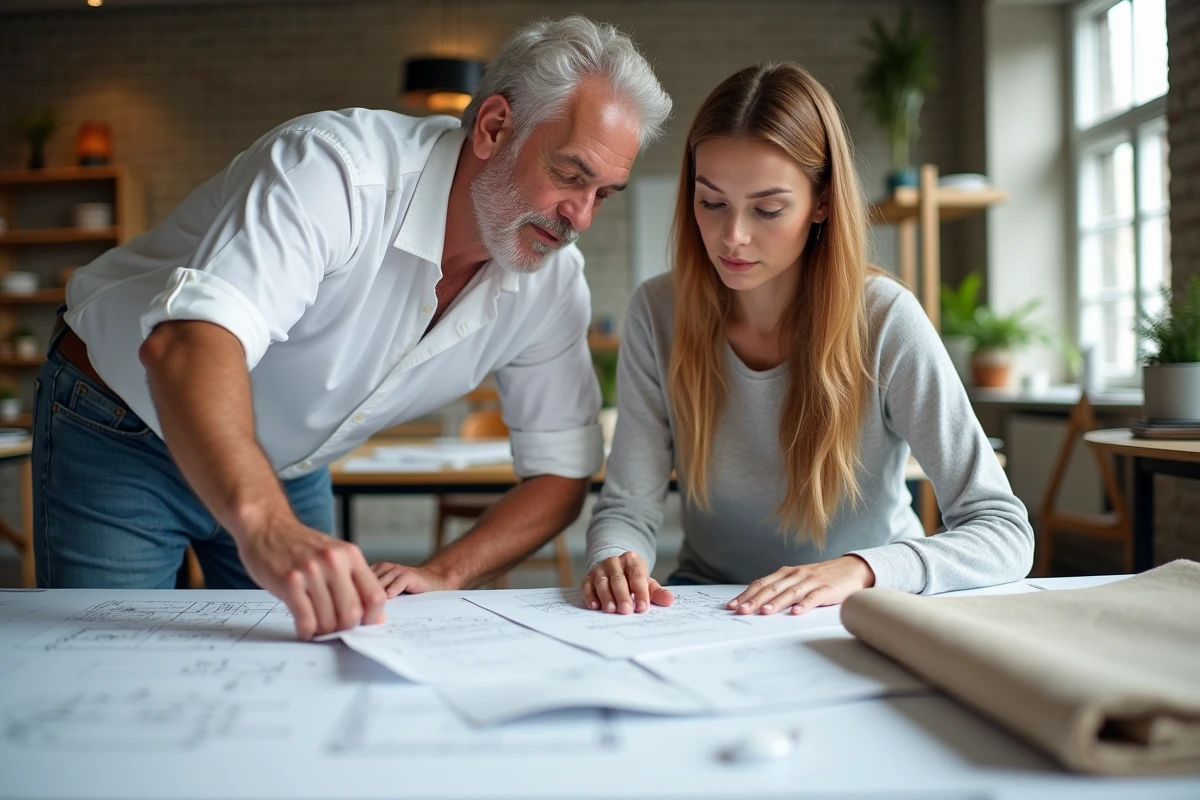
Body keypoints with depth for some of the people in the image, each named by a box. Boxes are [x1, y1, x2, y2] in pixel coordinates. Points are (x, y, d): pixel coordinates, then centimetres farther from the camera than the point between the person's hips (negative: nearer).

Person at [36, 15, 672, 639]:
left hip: (289, 472, 5)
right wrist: (264, 526, -64)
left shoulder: (553, 276, -13)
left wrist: (443, 575, -25)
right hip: (118, 440, -5)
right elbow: (188, 340, -48)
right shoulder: (339, 169, -33)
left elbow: (560, 472, -8)